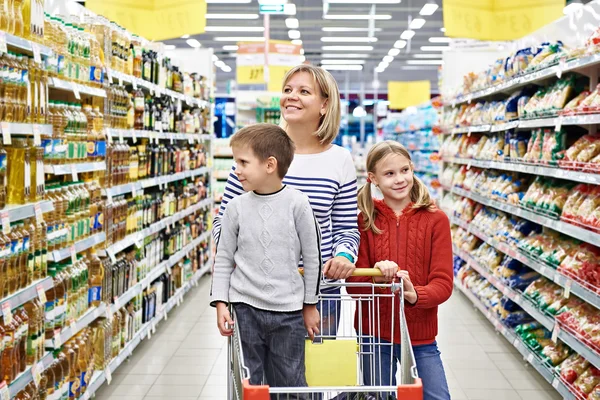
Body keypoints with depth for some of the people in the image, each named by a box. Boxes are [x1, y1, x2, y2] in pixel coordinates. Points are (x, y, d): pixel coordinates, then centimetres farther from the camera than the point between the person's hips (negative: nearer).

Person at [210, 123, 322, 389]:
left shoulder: (297, 204, -7)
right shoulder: (237, 207, -1)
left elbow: (313, 256, 0)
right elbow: (224, 259, 6)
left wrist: (310, 305, 5)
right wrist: (220, 304, -1)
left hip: (288, 311, -2)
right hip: (245, 308, 2)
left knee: (290, 383, 8)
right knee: (248, 384, 9)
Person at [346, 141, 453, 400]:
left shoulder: (435, 220, -4)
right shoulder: (365, 221, -1)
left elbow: (443, 283, -8)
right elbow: (353, 285, -4)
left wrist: (414, 294, -28)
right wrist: (376, 276, -25)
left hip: (420, 334, -1)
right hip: (374, 333, 1)